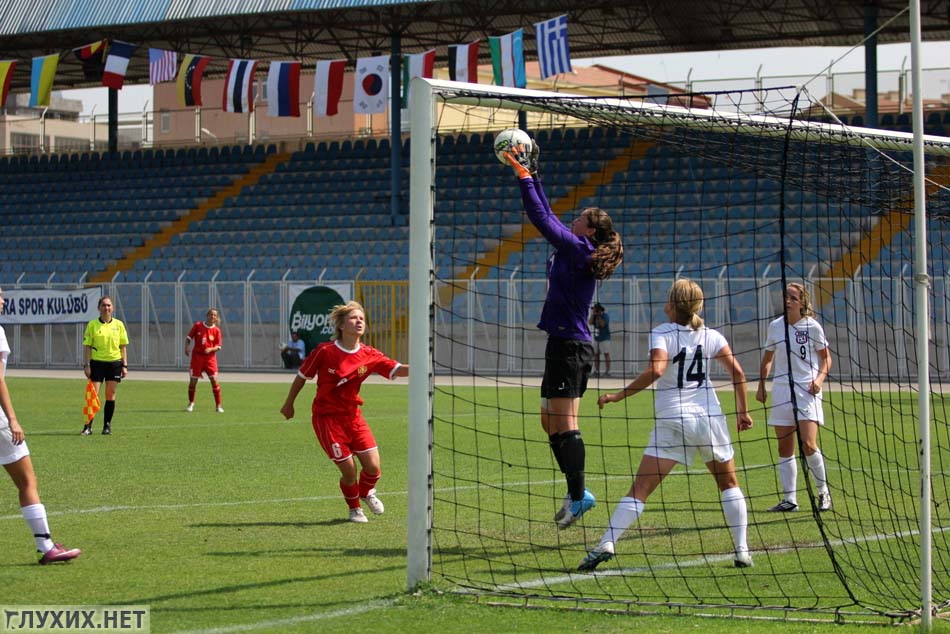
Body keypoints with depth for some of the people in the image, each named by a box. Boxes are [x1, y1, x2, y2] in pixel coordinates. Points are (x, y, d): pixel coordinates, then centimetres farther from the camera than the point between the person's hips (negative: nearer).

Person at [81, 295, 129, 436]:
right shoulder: (92, 325, -1)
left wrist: (124, 366, 4)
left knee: (110, 396, 4)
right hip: (97, 362, -2)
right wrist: (86, 365, -8)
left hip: (114, 362, 2)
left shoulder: (119, 325, 5)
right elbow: (87, 346, -1)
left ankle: (107, 425, 13)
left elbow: (123, 347, 9)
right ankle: (88, 426, -2)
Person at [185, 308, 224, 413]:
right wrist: (187, 347, -12)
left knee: (214, 380, -10)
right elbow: (189, 337, 5)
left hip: (210, 358, 0)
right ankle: (191, 403, 23)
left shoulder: (217, 330, 0)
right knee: (193, 381, 1)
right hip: (197, 356, 0)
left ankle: (218, 406, -1)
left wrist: (211, 349, -19)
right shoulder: (198, 325, -1)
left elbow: (218, 346, 1)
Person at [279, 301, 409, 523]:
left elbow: (397, 370, -15)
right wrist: (289, 404, 10)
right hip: (327, 417, -4)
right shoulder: (324, 352, -14)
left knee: (373, 466, -4)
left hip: (352, 415, 4)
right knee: (349, 470, -6)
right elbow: (302, 376, 0)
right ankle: (354, 508, 24)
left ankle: (367, 493, 32)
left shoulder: (369, 356, -5)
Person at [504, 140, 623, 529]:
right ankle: (576, 492, 14)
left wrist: (523, 176, -9)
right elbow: (547, 217, 23)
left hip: (569, 346, -10)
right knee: (550, 422, 13)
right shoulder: (576, 252, 14)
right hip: (568, 344, 10)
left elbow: (542, 218, -16)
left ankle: (579, 495, -12)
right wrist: (531, 174, 24)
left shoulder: (577, 249, -11)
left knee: (564, 424, -11)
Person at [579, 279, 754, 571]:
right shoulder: (711, 336, 6)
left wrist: (618, 396, -19)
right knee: (729, 483, 20)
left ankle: (606, 543, -18)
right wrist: (743, 412, 12)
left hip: (672, 421, -3)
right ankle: (742, 551, 13)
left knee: (640, 489, -5)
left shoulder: (662, 333, -5)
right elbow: (737, 373, 3)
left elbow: (656, 369, -22)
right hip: (709, 418, 3)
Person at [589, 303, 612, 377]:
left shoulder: (605, 316, -7)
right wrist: (593, 314, -9)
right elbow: (590, 323, -3)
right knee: (596, 354, 6)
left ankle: (607, 371, -12)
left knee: (606, 354, -9)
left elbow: (602, 324, -21)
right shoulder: (594, 316, 11)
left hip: (604, 338, -7)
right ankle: (596, 371, 12)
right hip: (596, 338, 7)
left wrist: (598, 316, -16)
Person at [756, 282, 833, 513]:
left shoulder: (812, 327, -4)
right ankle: (789, 500, 7)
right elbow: (767, 358, 18)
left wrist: (820, 378, -11)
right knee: (784, 448, 3)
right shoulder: (775, 327, 6)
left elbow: (826, 357, 5)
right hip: (781, 390, 4)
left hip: (807, 391, -4)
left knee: (808, 444, -14)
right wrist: (761, 386, 12)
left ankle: (823, 493, 4)